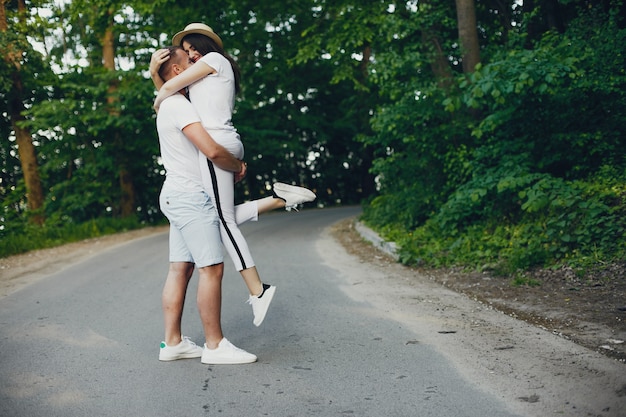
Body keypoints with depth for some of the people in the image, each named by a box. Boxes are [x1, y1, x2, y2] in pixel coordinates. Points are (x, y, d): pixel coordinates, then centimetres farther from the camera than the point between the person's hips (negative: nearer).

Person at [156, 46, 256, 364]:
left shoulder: (170, 106, 20)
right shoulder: (179, 106, -13)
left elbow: (202, 152, 26)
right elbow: (212, 150, -23)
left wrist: (232, 164, 10)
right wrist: (238, 167, -5)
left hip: (178, 196, 10)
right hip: (191, 197, -10)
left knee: (180, 268, 9)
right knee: (212, 268, -8)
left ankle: (172, 342, 13)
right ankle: (215, 345, -3)